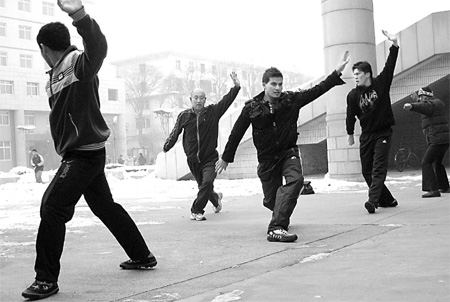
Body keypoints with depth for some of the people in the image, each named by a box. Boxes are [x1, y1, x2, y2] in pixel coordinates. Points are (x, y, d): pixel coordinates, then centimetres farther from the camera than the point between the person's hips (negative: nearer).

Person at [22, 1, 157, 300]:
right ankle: (143, 256, 29)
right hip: (76, 153, 10)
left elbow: (97, 48, -39)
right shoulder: (55, 75, 13)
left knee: (53, 207, -11)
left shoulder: (79, 63, -16)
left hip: (86, 153, -10)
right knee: (105, 207, 17)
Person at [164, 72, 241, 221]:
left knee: (207, 182, -23)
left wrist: (236, 87, -27)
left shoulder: (213, 112, -6)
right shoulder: (184, 116, -2)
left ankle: (196, 210, -9)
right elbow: (175, 133, 10)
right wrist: (166, 147, 15)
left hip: (210, 158, -2)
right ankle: (216, 198, 48)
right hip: (192, 160, 2)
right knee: (203, 186, 15)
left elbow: (227, 100, -14)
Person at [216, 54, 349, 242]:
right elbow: (236, 133, 2)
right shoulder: (252, 107, -7)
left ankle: (276, 227, -31)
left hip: (288, 152, 0)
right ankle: (281, 218, 45)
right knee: (271, 200, 6)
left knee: (295, 179, -30)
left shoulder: (292, 100, -5)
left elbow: (318, 90, -4)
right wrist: (225, 158, 9)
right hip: (267, 158, 0)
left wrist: (338, 72, -13)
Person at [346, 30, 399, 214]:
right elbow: (351, 116, 7)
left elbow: (390, 65, -13)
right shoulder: (353, 95, -2)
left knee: (378, 168, -14)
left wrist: (394, 45, -23)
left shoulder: (381, 83, -4)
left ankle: (373, 200, -24)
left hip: (383, 133, -3)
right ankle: (387, 200, 17)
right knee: (367, 171, 4)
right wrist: (350, 134, 15)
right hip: (366, 135, 3)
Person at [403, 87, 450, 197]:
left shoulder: (432, 103, -11)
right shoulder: (436, 102, 19)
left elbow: (423, 106, -34)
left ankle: (433, 189, -21)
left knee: (426, 162, -15)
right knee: (437, 163, 26)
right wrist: (416, 99, 25)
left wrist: (411, 106, -52)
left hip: (437, 140, -11)